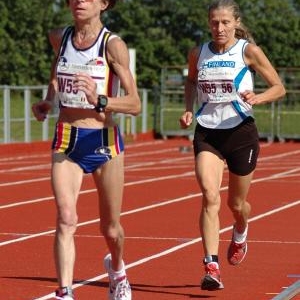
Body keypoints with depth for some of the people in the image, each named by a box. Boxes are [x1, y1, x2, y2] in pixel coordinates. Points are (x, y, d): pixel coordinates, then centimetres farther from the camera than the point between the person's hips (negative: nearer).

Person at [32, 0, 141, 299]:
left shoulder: (113, 45, -11)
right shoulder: (59, 38, 3)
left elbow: (135, 104, -15)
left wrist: (99, 100, -32)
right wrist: (48, 100, 10)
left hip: (104, 141, -2)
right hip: (65, 140, 3)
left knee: (110, 229, 13)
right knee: (65, 218, -18)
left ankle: (116, 269, 45)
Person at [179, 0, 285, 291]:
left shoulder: (248, 51, -7)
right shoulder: (198, 53, 3)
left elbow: (279, 88, -3)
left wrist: (257, 98, -22)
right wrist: (188, 109, 7)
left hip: (241, 133, -1)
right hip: (207, 133, 1)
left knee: (236, 203, 13)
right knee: (209, 196, -18)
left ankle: (240, 234, 50)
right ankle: (211, 267, -22)